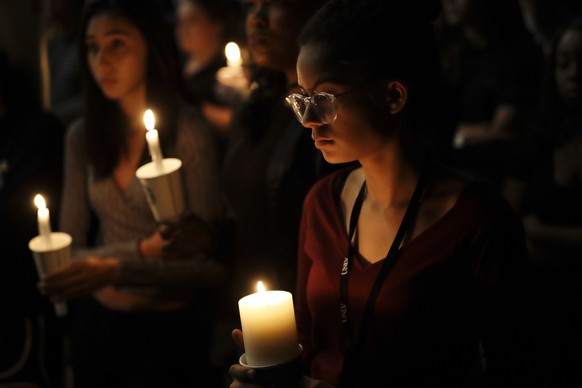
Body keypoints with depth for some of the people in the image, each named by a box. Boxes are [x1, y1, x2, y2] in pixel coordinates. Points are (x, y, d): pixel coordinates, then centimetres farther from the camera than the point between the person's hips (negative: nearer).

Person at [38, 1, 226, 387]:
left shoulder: (189, 132, -16)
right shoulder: (83, 137, -2)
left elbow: (208, 264, -16)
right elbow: (70, 251, -3)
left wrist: (116, 269, -26)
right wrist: (141, 250, -20)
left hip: (168, 330, -4)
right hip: (95, 322, 5)